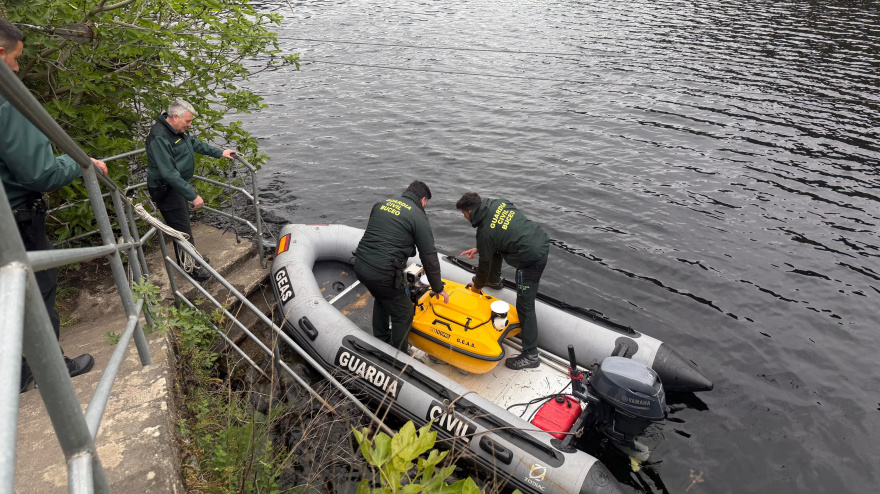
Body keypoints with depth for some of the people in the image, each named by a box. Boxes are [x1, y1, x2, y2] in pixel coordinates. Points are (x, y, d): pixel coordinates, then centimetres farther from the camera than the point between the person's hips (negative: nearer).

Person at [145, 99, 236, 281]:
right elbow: (169, 173, -31)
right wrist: (193, 195, -30)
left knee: (182, 222, 22)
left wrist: (220, 153, 25)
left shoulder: (178, 130, 3)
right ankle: (191, 268, 14)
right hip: (166, 190, -10)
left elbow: (195, 144, 25)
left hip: (179, 185, 10)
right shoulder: (159, 138, -27)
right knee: (182, 229, -1)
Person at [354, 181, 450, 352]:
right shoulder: (418, 217, -4)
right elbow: (429, 257, -3)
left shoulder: (381, 203, 14)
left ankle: (380, 341, 49)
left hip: (359, 265, 8)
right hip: (382, 275, -7)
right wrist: (438, 288, 9)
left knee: (382, 299, 33)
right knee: (404, 314, 13)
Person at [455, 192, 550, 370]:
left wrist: (478, 286, 16)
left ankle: (530, 355, 5)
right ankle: (494, 281, 53)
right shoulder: (498, 203, 6)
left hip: (532, 259, -10)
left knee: (525, 305, -2)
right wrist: (478, 249, 19)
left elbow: (485, 262, -3)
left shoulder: (485, 232, -16)